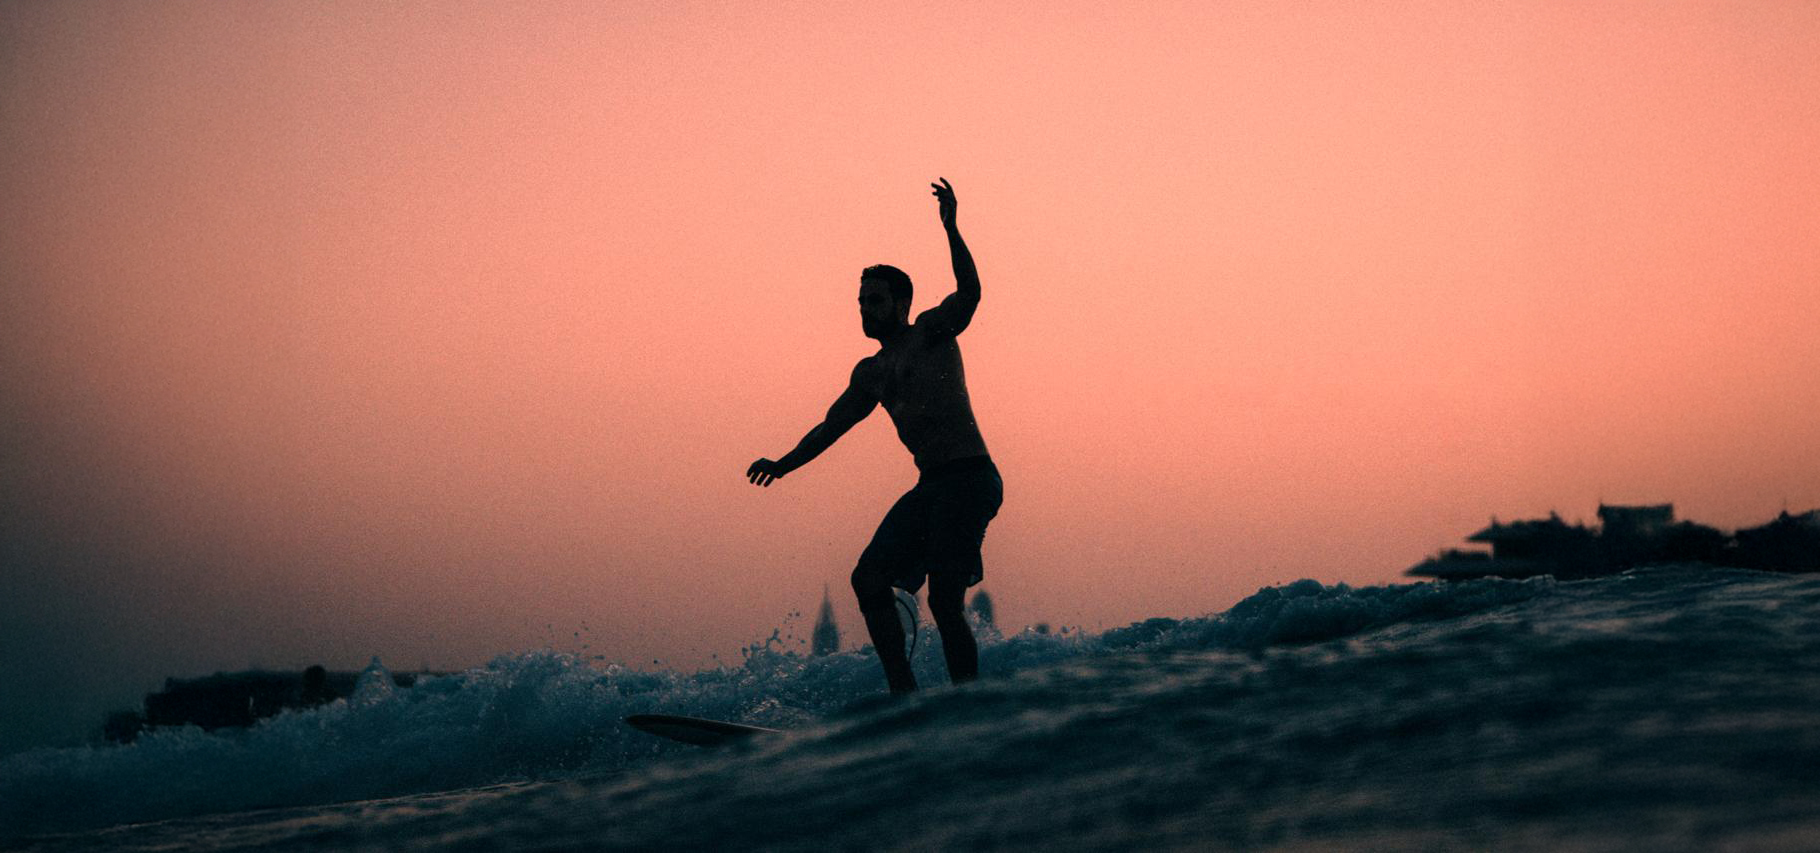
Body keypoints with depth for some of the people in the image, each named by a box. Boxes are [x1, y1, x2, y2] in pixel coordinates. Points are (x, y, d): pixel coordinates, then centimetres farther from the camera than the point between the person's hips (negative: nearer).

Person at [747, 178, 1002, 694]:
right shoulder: (871, 372, 21)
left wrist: (950, 229, -29)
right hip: (930, 486, 8)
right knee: (869, 577, 1)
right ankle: (904, 695, 3)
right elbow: (832, 425, 28)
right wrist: (785, 464, 20)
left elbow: (969, 293, -19)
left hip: (969, 478, -8)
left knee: (945, 601, -13)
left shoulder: (931, 332, 0)